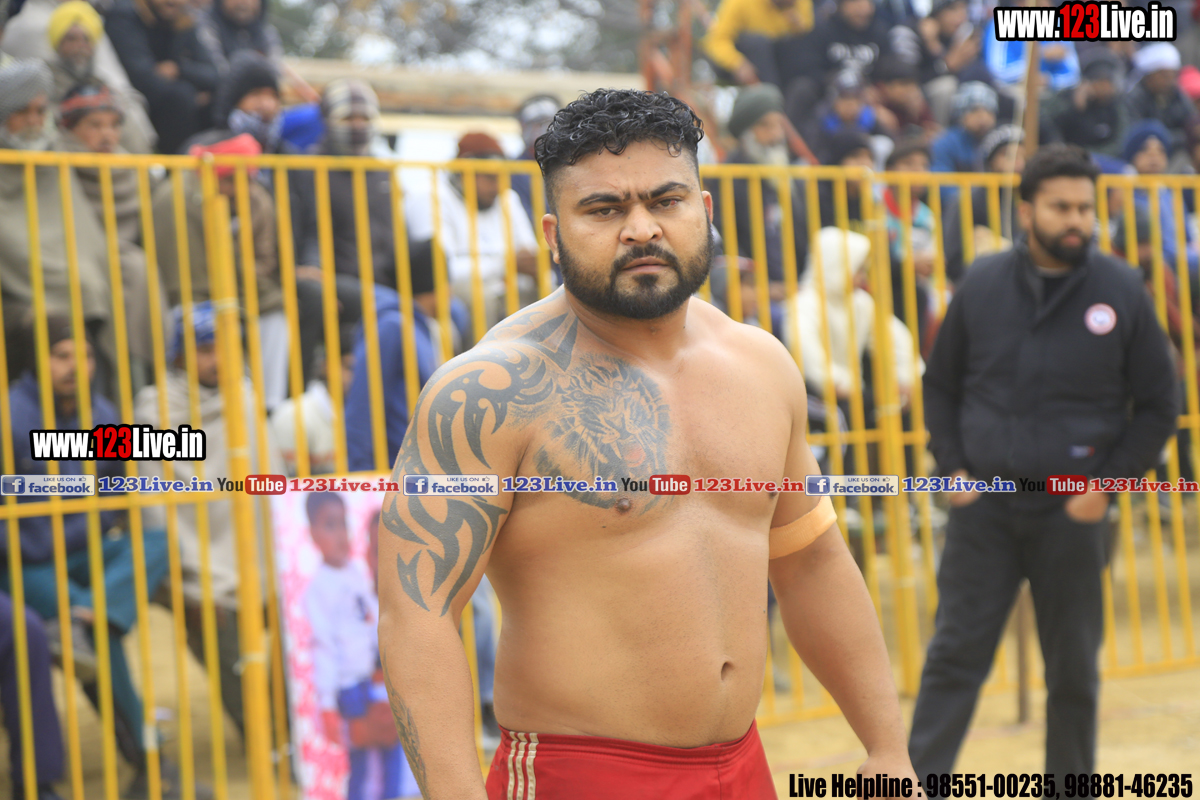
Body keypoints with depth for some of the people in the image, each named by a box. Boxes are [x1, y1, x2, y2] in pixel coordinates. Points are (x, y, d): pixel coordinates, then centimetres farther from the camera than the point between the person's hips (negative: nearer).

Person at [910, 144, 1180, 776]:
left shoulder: (1121, 291, -2)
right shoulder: (983, 284, 2)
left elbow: (1158, 405, 4)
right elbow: (940, 384, 13)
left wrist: (1108, 485, -5)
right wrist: (953, 466, 1)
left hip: (1073, 513, 0)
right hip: (983, 510, 0)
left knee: (1074, 671, 9)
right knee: (954, 657, -2)